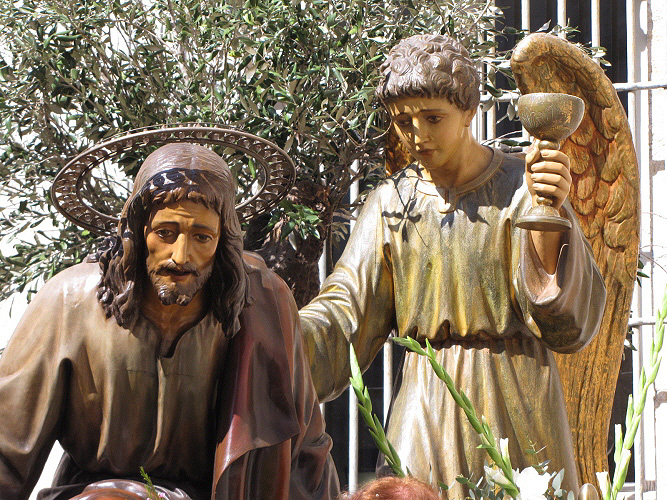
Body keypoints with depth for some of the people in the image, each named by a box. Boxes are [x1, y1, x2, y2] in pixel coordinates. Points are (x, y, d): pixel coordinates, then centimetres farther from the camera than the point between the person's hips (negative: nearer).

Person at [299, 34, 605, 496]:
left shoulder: (520, 187, -2)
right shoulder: (391, 202, 8)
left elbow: (567, 323, -11)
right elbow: (346, 310, 0)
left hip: (513, 404, -2)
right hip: (423, 403, 2)